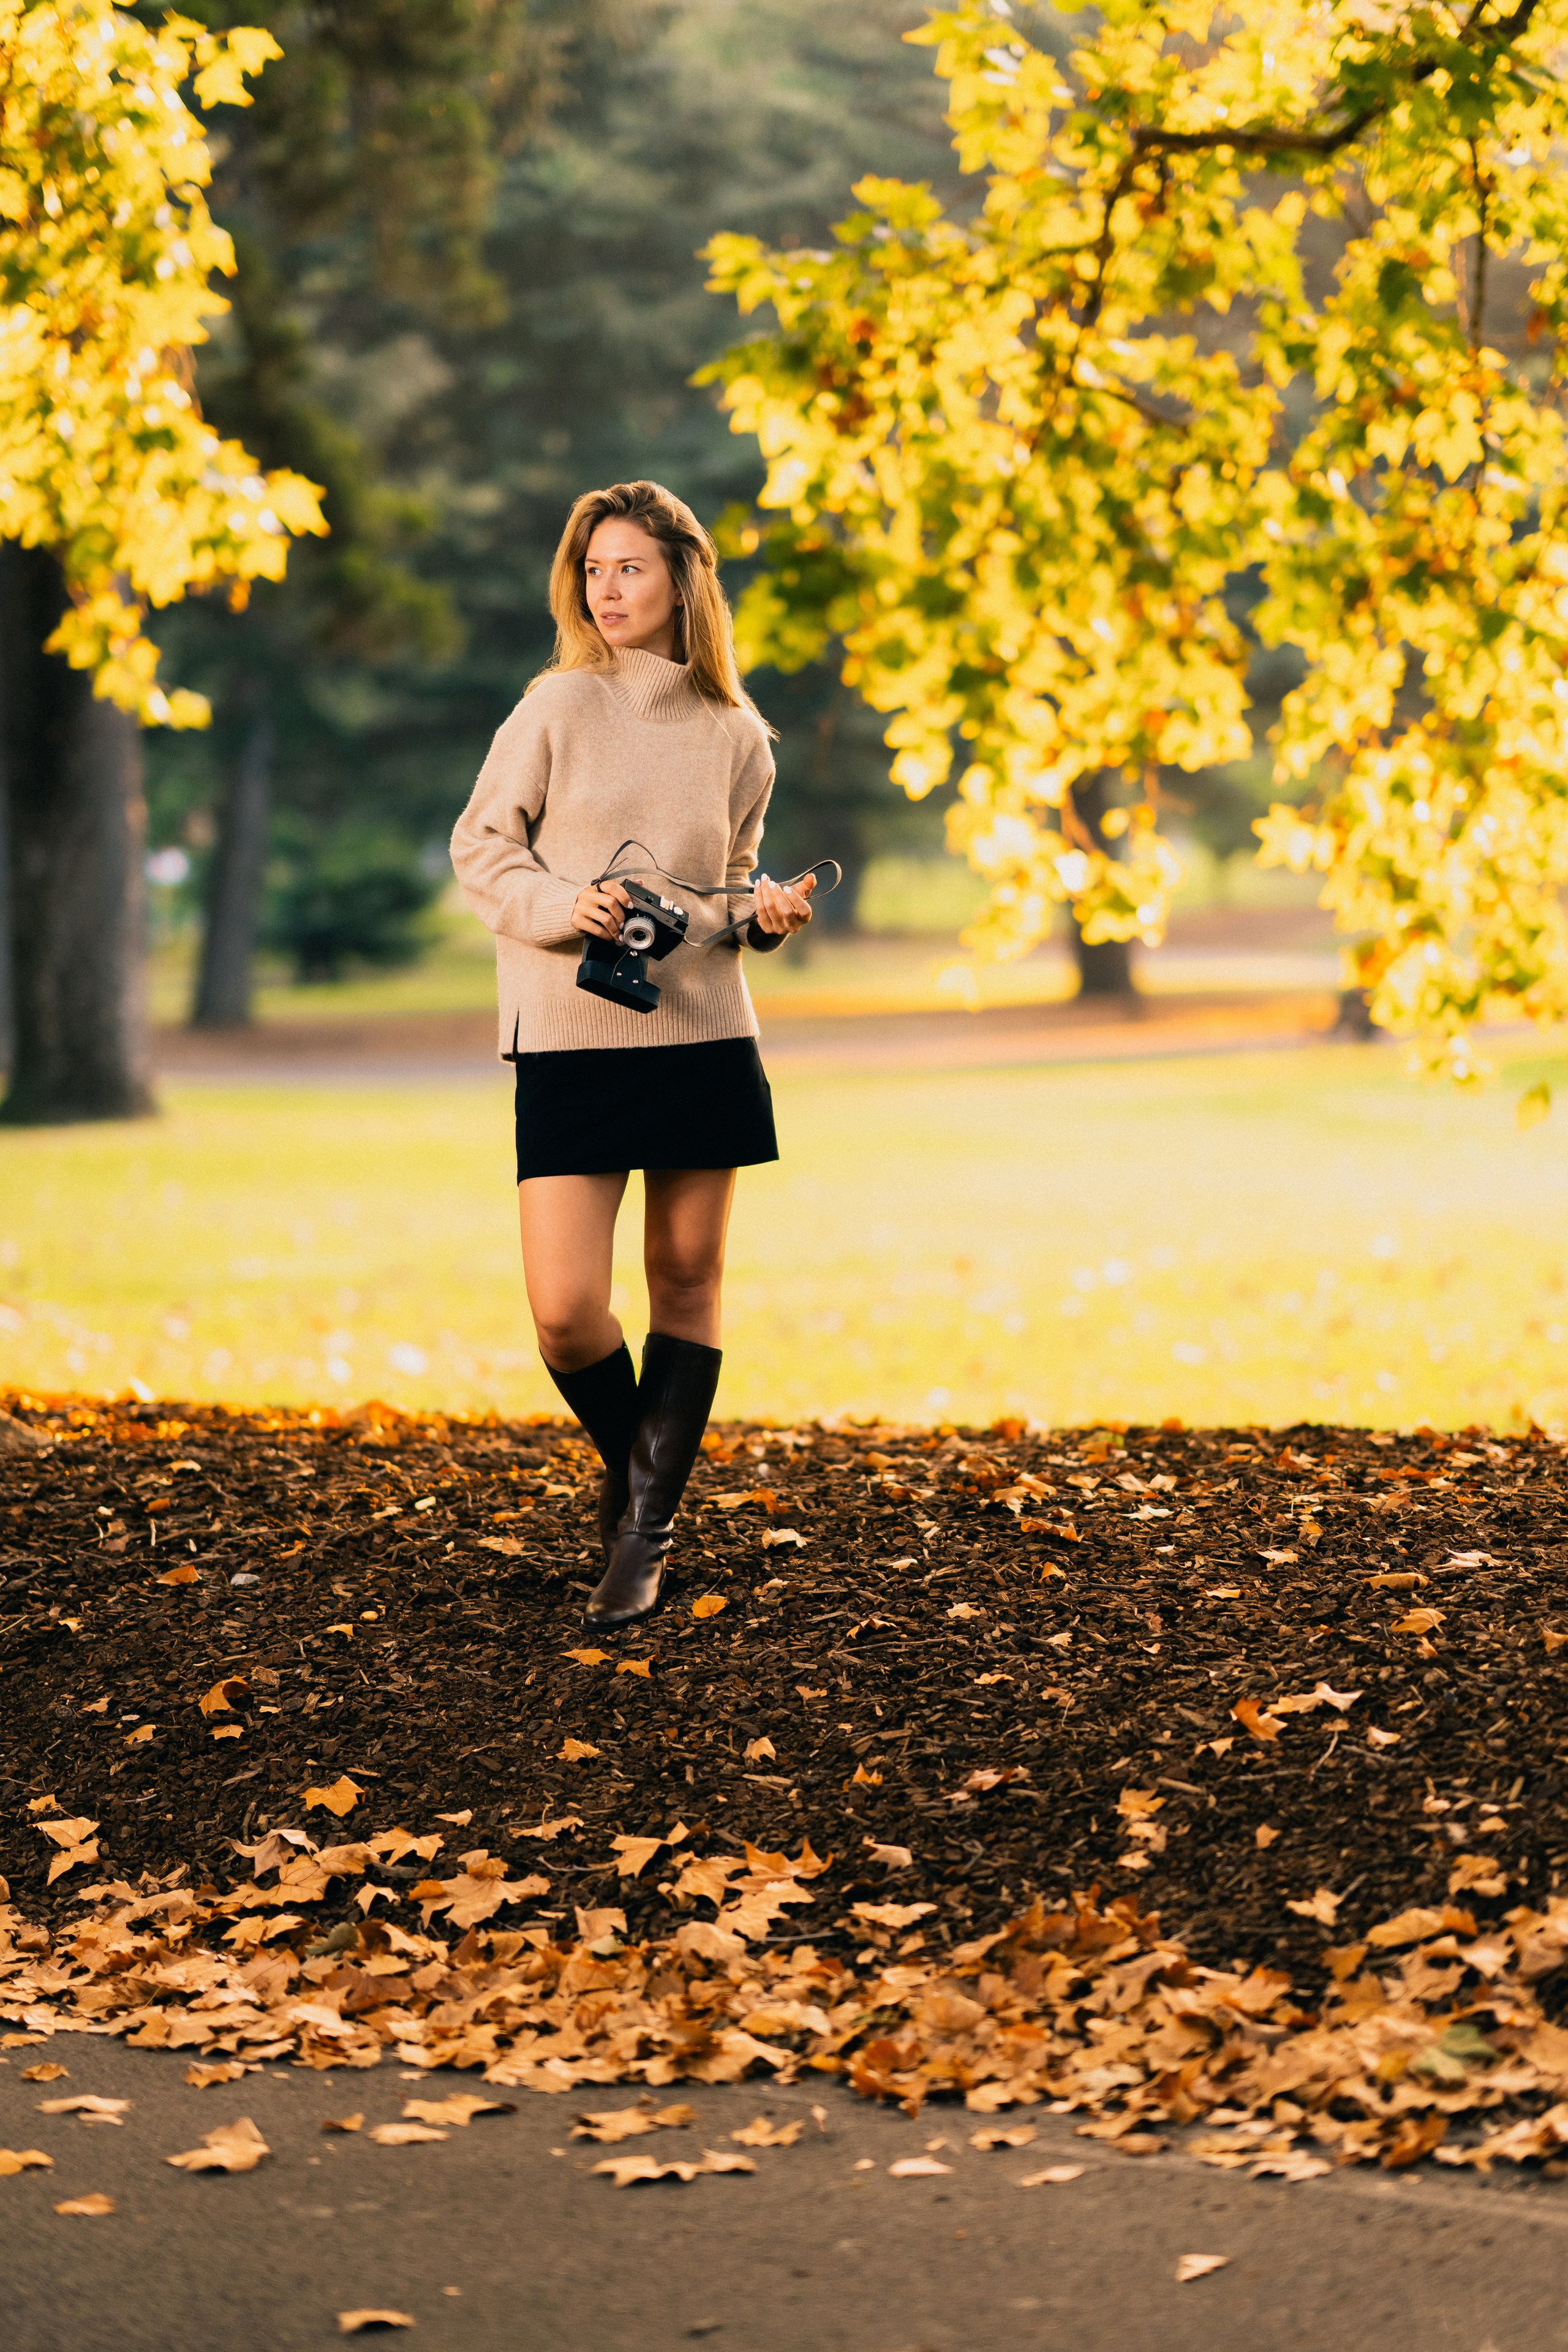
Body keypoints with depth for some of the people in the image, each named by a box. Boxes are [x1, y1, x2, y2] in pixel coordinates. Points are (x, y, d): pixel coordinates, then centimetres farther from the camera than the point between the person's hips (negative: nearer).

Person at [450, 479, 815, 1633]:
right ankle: (629, 1458, 23)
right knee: (568, 1314, -8)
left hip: (703, 1033, 3)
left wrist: (768, 910, -4)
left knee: (687, 1284, 6)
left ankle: (647, 1529, 17)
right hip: (570, 1038, -3)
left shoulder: (735, 736, 7)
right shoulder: (558, 707, -2)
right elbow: (480, 848, 2)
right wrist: (560, 905, -15)